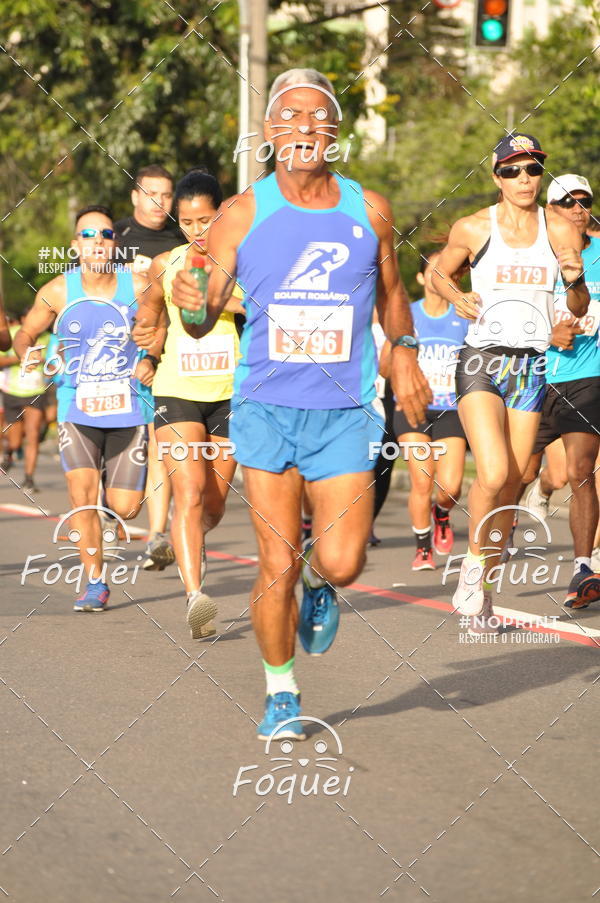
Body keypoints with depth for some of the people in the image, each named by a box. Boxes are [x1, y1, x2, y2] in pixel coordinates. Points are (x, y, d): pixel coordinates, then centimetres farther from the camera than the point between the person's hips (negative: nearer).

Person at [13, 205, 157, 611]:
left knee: (126, 508, -1)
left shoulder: (138, 286, -5)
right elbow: (26, 333, 11)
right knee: (82, 492, -16)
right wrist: (28, 353, -11)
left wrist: (152, 362, -12)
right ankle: (95, 583, -2)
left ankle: (108, 498, 39)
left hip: (129, 407, 0)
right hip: (77, 409, 0)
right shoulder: (58, 292, -3)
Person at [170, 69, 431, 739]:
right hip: (266, 407, -1)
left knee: (341, 562, -9)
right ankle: (280, 695, 19)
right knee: (277, 565, -2)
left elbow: (390, 292, 23)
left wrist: (403, 350, 9)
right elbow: (204, 320, 1)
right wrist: (191, 304, -21)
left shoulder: (369, 210, 4)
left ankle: (319, 585, 30)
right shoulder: (241, 215, -1)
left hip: (345, 412, 1)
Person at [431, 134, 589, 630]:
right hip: (482, 360, -3)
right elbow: (440, 272, 16)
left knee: (512, 483, 3)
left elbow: (580, 309, 10)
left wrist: (576, 280, -12)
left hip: (532, 365, 3)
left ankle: (483, 588, 18)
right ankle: (474, 559, 7)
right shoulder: (474, 228, 0)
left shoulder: (560, 230, 5)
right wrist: (458, 298, -5)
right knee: (493, 475, -19)